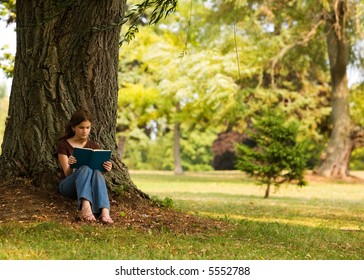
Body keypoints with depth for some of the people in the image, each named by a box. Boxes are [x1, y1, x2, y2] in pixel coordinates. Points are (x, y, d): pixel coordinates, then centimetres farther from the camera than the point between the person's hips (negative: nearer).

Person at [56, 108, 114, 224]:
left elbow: (98, 170, 5)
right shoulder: (64, 145, 2)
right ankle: (85, 207, -61)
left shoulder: (94, 146, 14)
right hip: (69, 186, -2)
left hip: (90, 188, 2)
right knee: (85, 169, -35)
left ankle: (104, 211, -59)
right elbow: (67, 174, -6)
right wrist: (70, 166, -29)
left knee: (97, 173, -34)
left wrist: (105, 169, -19)